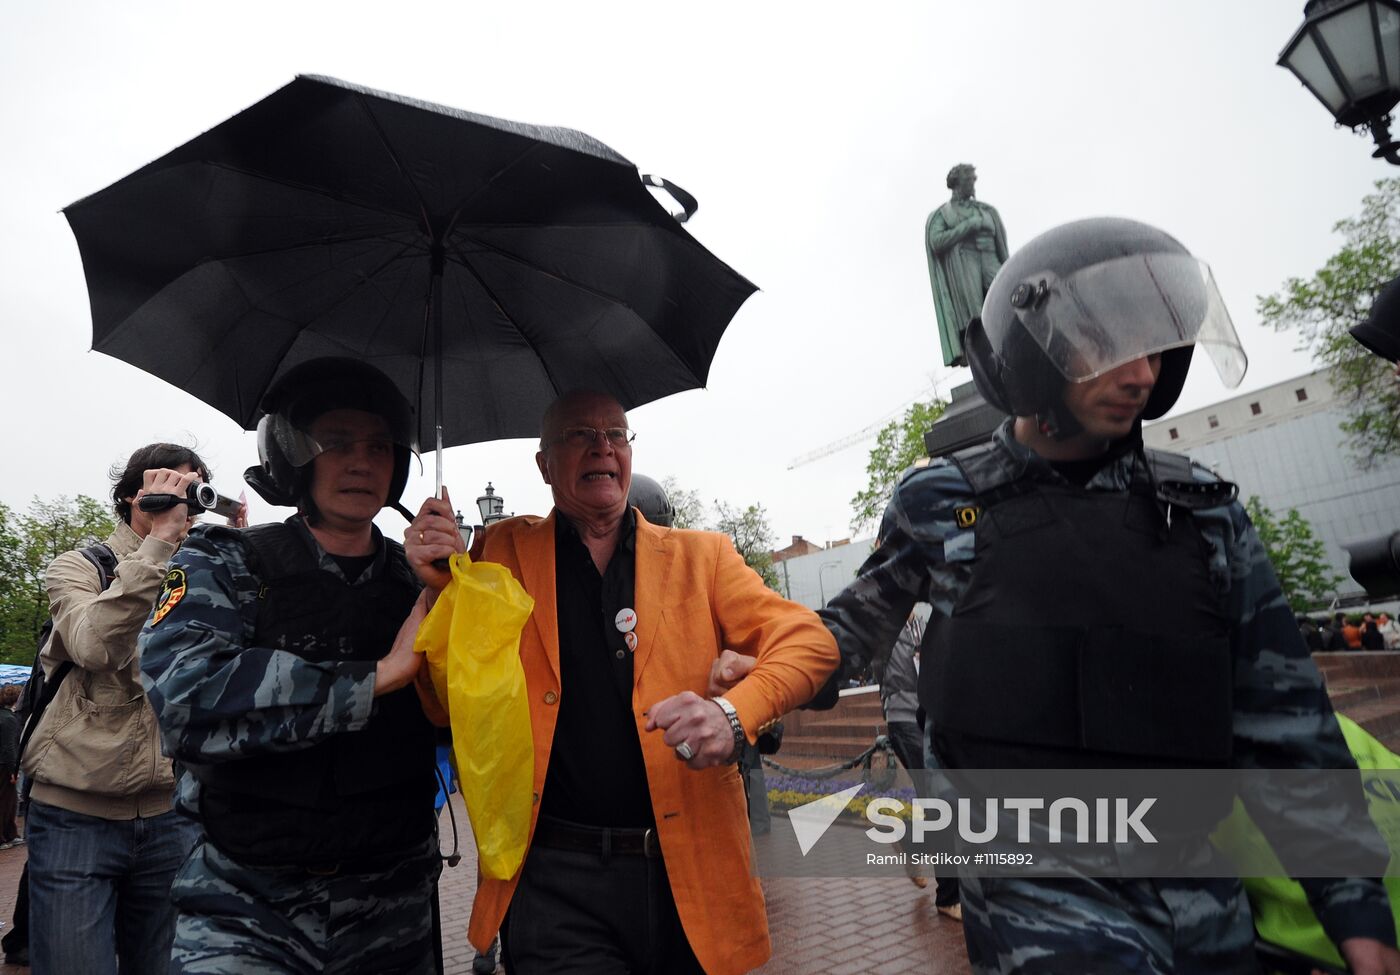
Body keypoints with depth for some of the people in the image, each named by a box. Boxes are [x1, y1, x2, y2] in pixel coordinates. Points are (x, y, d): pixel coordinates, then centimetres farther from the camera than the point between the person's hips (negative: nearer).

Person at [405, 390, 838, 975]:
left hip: (688, 873, 1)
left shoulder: (700, 556, 4)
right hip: (556, 882, 0)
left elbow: (808, 640, -4)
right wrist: (442, 580, -10)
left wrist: (734, 713, -23)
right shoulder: (503, 553, 4)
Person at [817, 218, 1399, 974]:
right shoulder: (938, 504, -5)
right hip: (1035, 893, -3)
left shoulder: (1205, 511, 3)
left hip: (1202, 899, 4)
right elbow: (863, 617, 12)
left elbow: (1279, 717, 5)